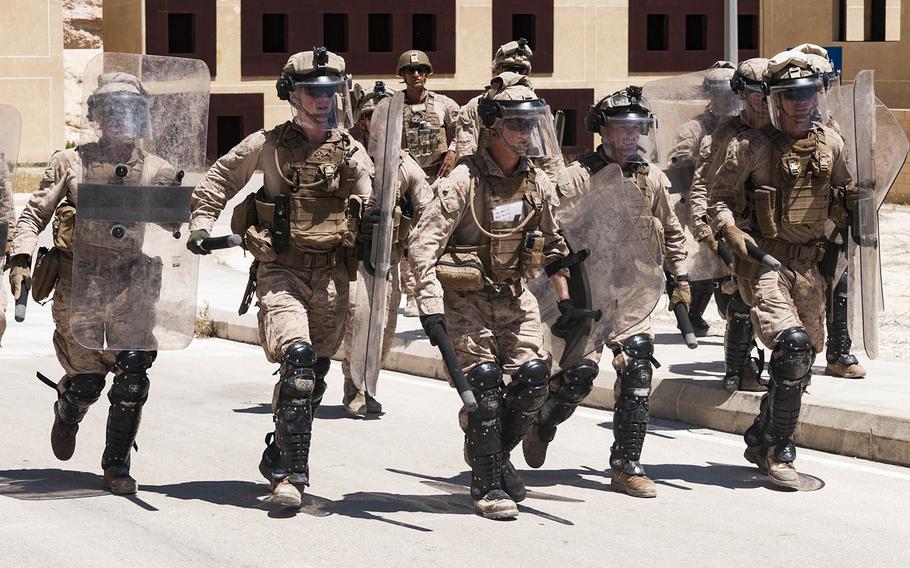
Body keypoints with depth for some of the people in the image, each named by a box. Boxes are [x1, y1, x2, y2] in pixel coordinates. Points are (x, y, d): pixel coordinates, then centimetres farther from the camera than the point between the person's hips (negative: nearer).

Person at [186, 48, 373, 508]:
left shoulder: (352, 155, 7)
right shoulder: (268, 146, 2)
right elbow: (219, 178, 14)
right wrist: (202, 224, 3)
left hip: (332, 276, 3)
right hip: (281, 271, -3)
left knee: (313, 376, 10)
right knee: (297, 358, -23)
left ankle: (278, 458, 31)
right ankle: (293, 473, -21)